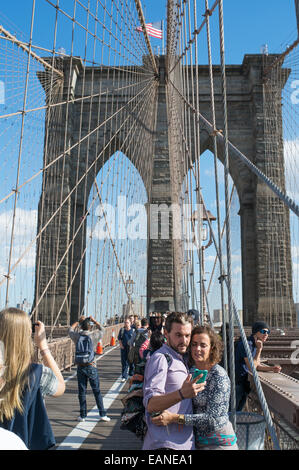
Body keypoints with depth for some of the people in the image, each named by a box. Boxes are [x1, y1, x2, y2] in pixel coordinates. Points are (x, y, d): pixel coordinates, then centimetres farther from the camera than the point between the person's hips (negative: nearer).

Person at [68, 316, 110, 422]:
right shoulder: (93, 336, -8)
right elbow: (101, 330, 13)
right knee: (97, 391, 5)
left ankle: (83, 415, 16)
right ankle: (102, 414, 8)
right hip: (91, 366, -2)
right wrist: (94, 320, 19)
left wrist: (78, 321, 28)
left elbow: (71, 329, 19)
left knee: (82, 391, 10)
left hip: (80, 367, 2)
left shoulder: (77, 336, -3)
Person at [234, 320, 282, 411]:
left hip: (244, 383, 9)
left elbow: (257, 365, 15)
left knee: (238, 412, 18)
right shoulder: (246, 344, -21)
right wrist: (259, 349, -23)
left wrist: (271, 368, 0)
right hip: (236, 383, -9)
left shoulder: (256, 345, 7)